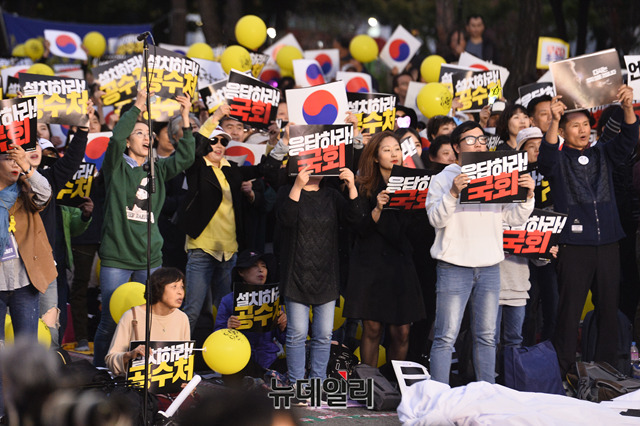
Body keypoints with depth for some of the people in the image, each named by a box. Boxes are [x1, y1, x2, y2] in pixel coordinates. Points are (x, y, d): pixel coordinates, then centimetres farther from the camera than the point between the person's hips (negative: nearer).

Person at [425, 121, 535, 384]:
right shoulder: (443, 179, 3)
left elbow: (514, 219, 12)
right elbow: (436, 219, -9)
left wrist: (528, 196, -3)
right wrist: (453, 193, -21)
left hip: (490, 267, 4)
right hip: (454, 266, -4)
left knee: (486, 337, 9)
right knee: (446, 337, -6)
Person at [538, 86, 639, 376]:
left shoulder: (602, 155, 13)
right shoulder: (558, 160, 3)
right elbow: (545, 158, -19)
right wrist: (553, 121, -34)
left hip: (607, 243, 4)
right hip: (574, 246, -4)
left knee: (608, 309, 6)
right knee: (569, 311, -4)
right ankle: (564, 373, -1)